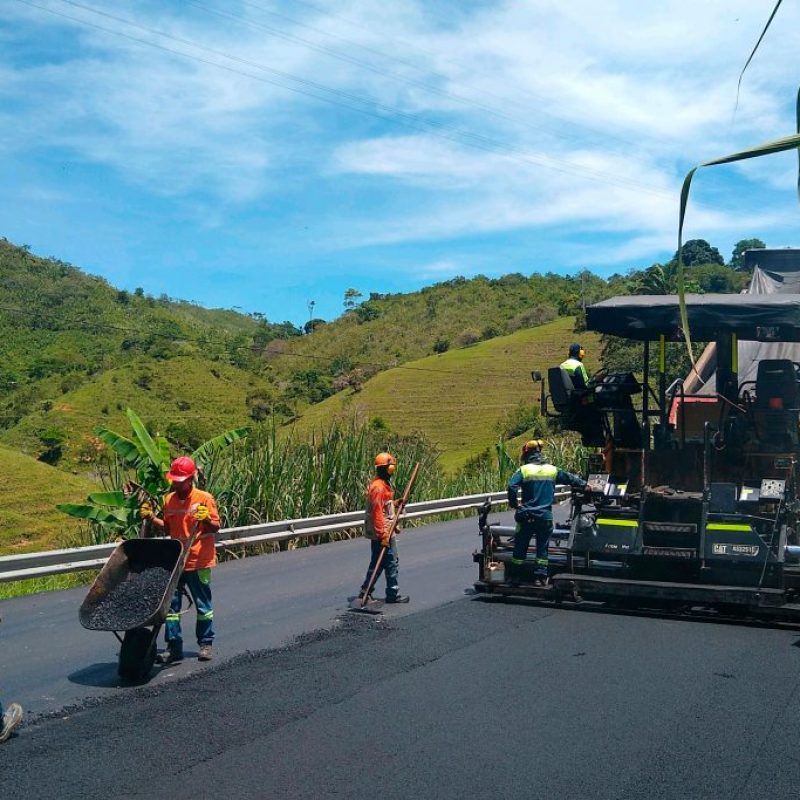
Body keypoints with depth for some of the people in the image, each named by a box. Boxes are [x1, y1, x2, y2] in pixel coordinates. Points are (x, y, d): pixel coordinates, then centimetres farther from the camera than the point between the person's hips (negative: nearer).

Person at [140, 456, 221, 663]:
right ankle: (174, 647, 10)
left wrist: (206, 519, -26)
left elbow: (216, 527, -7)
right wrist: (151, 518, 4)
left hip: (199, 562, -5)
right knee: (171, 604, 3)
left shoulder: (204, 498, -9)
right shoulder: (169, 500, 6)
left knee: (203, 604, 7)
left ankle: (205, 644, 20)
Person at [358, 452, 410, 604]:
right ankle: (393, 594, 9)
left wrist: (394, 503, 6)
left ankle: (365, 591, 19)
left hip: (383, 531, 10)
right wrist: (383, 535, -24)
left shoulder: (383, 484, 13)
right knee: (391, 562, 0)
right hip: (383, 533, -10)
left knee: (377, 562, 15)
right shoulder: (379, 487, -20)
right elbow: (377, 513, -24)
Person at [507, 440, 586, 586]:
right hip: (545, 516, 2)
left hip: (526, 517, -2)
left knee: (520, 547, 8)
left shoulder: (523, 470, -5)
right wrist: (584, 484, 34)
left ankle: (515, 576, 14)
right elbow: (570, 478, 19)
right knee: (542, 548, 10)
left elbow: (512, 486, -17)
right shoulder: (552, 470, 6)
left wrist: (514, 504, -3)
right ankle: (540, 577, 8)